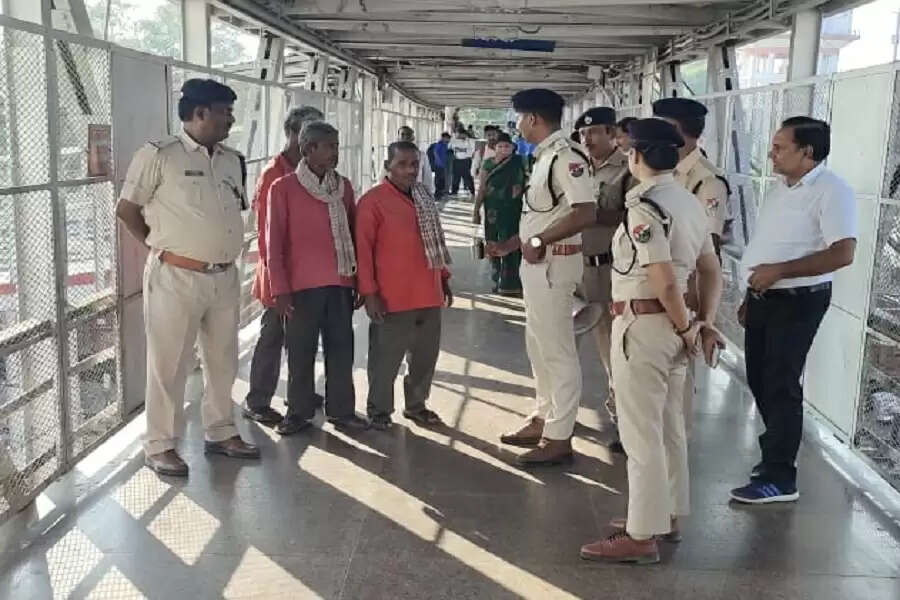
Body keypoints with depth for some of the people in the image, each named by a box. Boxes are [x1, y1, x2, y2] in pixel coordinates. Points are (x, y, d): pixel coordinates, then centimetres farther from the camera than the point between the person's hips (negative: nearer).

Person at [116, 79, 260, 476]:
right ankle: (159, 446, 16)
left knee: (223, 360, 16)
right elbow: (127, 210, -3)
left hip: (225, 278, 6)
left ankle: (220, 433, 31)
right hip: (176, 277, -6)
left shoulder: (232, 160, 10)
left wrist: (222, 250, 10)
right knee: (169, 364, 3)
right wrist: (161, 247, 1)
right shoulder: (158, 155, -8)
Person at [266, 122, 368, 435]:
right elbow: (274, 241, -4)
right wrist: (279, 287, -8)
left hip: (340, 283, 4)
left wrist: (358, 281, 12)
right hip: (302, 284, -3)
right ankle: (299, 411, 19)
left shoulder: (343, 186, 9)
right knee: (301, 351, 5)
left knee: (341, 348, 8)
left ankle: (341, 409, 20)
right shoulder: (283, 188, -3)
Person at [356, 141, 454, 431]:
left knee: (426, 355, 14)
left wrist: (443, 278, 18)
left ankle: (416, 405, 31)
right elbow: (363, 249, -11)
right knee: (386, 359, 2)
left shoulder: (425, 198, 12)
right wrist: (369, 292, -14)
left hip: (428, 295, 7)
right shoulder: (373, 200, -9)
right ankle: (378, 410, 18)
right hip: (392, 298, -6)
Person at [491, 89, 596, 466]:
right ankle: (543, 420, 31)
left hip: (554, 262, -11)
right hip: (537, 262, 11)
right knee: (539, 347, 18)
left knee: (557, 350, -3)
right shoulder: (544, 157, 14)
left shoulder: (566, 157, -17)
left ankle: (559, 437, 5)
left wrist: (538, 241, -21)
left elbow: (585, 213, -27)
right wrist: (510, 244, 17)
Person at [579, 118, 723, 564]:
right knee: (669, 425, 19)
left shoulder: (644, 205, -18)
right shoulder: (688, 201, 11)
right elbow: (711, 271, 12)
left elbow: (665, 282, -23)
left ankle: (642, 536, 9)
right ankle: (668, 516, 32)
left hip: (642, 323, -9)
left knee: (640, 432, 0)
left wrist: (687, 327, -9)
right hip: (672, 323, 10)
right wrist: (705, 324, 8)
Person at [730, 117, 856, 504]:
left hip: (796, 302, -8)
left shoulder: (831, 191, -15)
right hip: (764, 299, 9)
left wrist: (779, 271, -25)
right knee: (760, 380, 15)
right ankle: (777, 452, 33)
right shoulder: (783, 188, 12)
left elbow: (843, 253, -25)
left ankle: (779, 478, 6)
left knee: (781, 386, -3)